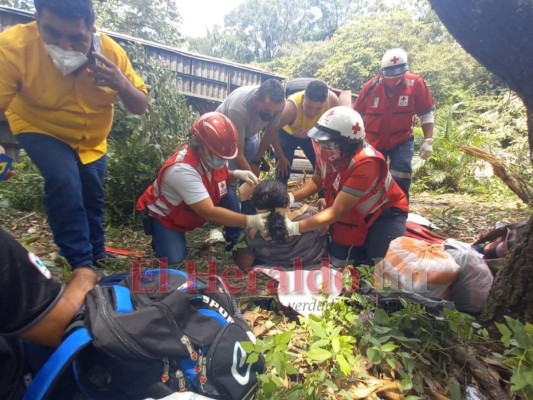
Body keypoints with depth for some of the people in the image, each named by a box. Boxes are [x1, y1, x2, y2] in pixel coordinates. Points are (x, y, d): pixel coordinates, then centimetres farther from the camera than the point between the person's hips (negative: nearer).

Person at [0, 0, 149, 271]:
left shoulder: (110, 51, -23)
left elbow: (141, 107, -18)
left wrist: (121, 84, -38)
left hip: (93, 138, 3)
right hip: (41, 130, -3)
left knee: (93, 196, 9)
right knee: (63, 180, -27)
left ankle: (97, 256, 35)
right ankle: (81, 264, -9)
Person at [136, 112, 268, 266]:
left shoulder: (211, 157, -20)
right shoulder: (182, 170, -42)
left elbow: (219, 176, 5)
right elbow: (209, 213, -44)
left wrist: (236, 174, -19)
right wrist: (249, 221, -46)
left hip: (197, 207, 6)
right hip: (165, 214, -5)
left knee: (229, 192, -14)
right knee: (174, 259, -13)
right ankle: (158, 232, 16)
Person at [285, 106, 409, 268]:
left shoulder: (365, 164, -37)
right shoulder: (327, 152, -18)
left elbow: (338, 211, -37)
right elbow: (316, 181, -1)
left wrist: (294, 228, -43)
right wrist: (290, 198, -20)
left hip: (385, 211, -5)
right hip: (354, 213, 6)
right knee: (338, 261, 0)